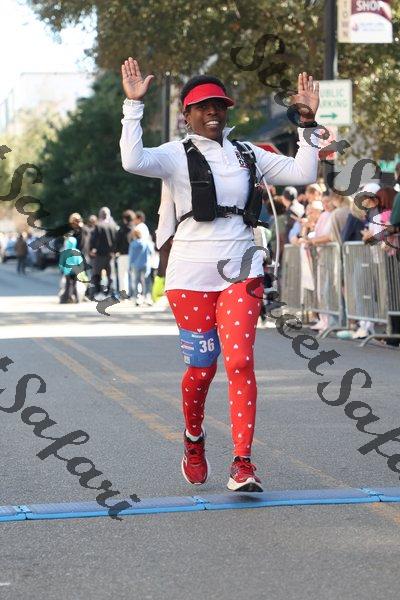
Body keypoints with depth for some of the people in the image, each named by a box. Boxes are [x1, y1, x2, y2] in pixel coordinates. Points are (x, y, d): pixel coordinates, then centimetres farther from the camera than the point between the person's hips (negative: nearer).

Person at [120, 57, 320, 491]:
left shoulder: (247, 156, 12)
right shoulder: (176, 155, 0)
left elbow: (303, 173, 9)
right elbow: (133, 161, -20)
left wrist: (308, 122, 5)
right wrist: (134, 105, -20)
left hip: (239, 273, 2)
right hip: (190, 275, -2)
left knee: (240, 361, -11)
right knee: (201, 369, 4)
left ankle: (242, 463, -11)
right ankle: (194, 440, 33)